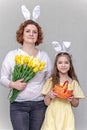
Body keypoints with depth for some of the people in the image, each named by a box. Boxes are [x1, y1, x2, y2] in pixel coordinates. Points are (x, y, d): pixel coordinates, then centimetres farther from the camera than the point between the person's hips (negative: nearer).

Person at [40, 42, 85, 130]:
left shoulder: (73, 83, 1)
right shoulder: (51, 81, 1)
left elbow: (76, 104, 7)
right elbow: (46, 103, 3)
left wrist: (72, 100, -13)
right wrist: (48, 95, -16)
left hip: (66, 117, 0)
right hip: (52, 116, 0)